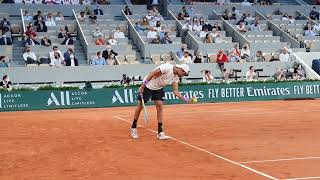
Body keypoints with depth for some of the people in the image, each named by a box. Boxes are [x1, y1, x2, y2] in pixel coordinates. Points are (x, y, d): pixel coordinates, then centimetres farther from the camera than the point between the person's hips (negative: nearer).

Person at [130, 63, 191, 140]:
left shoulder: (176, 78, -3)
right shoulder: (167, 68, -27)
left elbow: (175, 91, -3)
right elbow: (152, 74, -25)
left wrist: (185, 99, -15)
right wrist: (142, 86, -23)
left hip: (158, 88, 7)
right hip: (147, 86, -7)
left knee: (160, 106, -5)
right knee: (140, 106, 4)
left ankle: (160, 132, -2)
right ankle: (133, 128, 22)